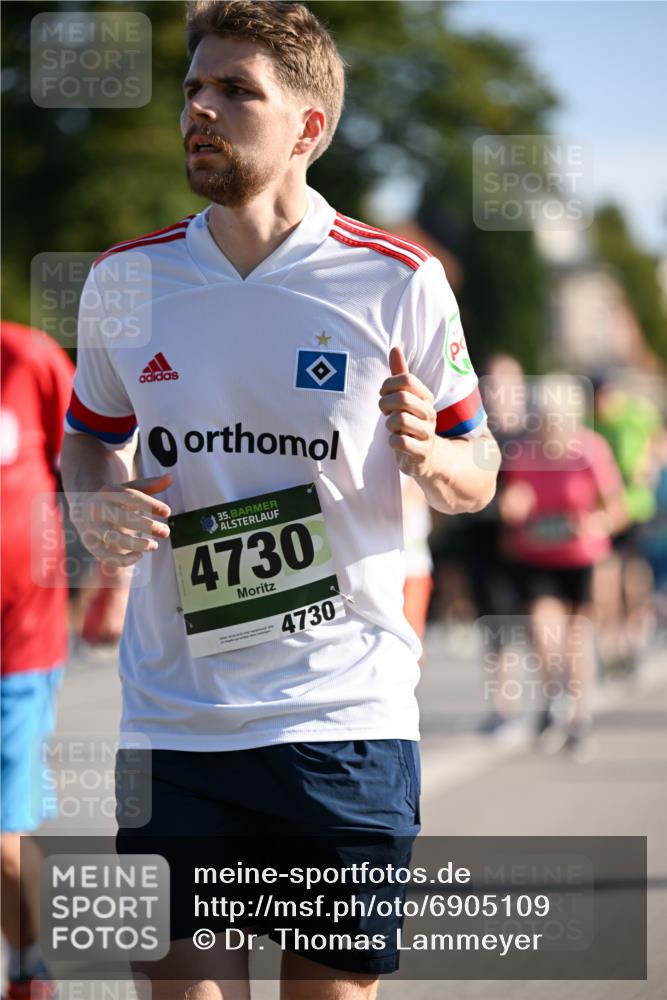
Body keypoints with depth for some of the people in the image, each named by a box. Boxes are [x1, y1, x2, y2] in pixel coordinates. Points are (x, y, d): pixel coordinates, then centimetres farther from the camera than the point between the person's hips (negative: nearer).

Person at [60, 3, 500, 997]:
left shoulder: (400, 282, -2)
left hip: (348, 718, -1)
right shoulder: (124, 280, 5)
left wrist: (428, 456, -16)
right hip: (172, 718, 2)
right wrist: (95, 503, -2)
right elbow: (90, 437, 21)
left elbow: (477, 477, 7)